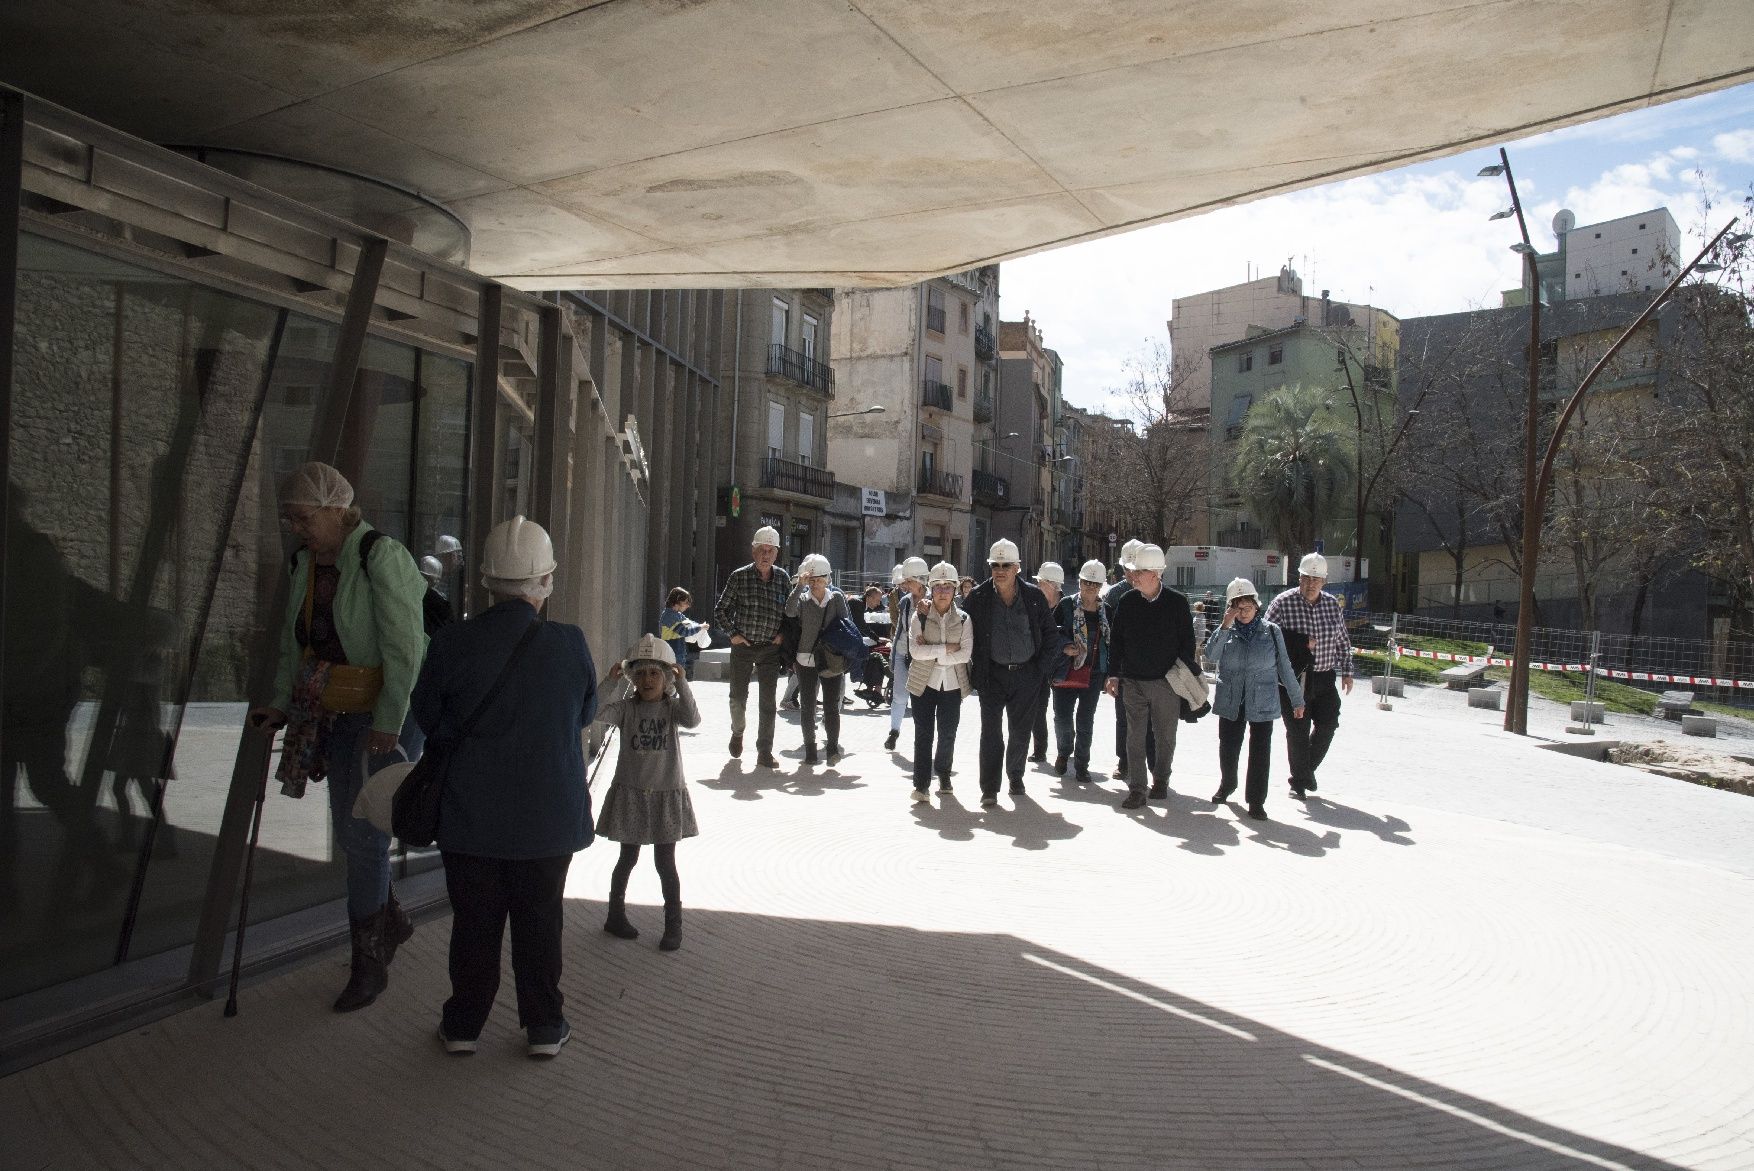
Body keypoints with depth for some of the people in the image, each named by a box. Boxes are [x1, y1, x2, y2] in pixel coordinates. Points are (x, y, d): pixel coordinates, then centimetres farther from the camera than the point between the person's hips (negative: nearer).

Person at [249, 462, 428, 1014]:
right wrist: (282, 704, 8)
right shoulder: (306, 561, 5)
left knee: (365, 832, -4)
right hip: (336, 710, 8)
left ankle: (369, 963, 11)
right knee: (348, 828, 13)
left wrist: (387, 724, -22)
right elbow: (295, 641, 17)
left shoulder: (382, 557, -19)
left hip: (392, 710, -8)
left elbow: (405, 649, -22)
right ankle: (390, 920, 36)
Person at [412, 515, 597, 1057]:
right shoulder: (570, 643, -14)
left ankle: (463, 1024, 29)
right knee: (539, 920, 14)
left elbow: (428, 718, 1)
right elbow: (586, 712, 2)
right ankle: (544, 1026, 25)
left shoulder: (452, 643, -13)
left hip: (471, 815, 0)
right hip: (550, 815, 0)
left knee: (474, 921, 15)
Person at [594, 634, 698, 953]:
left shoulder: (673, 707, -2)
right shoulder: (625, 708, -3)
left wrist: (682, 684, -28)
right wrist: (610, 681, -26)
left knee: (665, 862, 4)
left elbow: (692, 719, -24)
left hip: (666, 794, 0)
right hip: (630, 792, 1)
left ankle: (674, 925, 15)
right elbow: (598, 714, -21)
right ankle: (616, 915, 31)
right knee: (628, 857, 14)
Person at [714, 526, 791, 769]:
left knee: (768, 701, -1)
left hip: (771, 649, 1)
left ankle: (765, 752, 6)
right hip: (743, 646, -1)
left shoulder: (783, 577, 2)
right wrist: (732, 634, -5)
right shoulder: (739, 576, -4)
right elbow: (722, 609, 3)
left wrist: (783, 633, 1)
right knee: (738, 696, 8)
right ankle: (737, 732, 38)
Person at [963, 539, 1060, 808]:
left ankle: (1015, 775, 33)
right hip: (992, 674, -1)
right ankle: (989, 788, -1)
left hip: (1026, 674, 1)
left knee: (1021, 731, 12)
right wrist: (975, 668, 0)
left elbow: (1050, 634, 7)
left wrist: (1043, 666, 0)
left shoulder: (1034, 596, 0)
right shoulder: (978, 597, -2)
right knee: (990, 732, -5)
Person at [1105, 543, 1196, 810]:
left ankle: (1160, 781, 28)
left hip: (1166, 682, -1)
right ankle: (1136, 788, 3)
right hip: (1133, 681, 1)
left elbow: (1187, 642, 1)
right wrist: (1113, 675, 4)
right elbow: (1115, 640, 7)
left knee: (1165, 736, 10)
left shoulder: (1176, 603, -4)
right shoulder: (1127, 602, 2)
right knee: (1135, 736, -1)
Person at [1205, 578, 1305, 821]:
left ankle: (1256, 801, 9)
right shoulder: (1225, 632, 2)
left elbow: (1284, 667, 6)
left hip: (1263, 703, -1)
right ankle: (1226, 785, 37)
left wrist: (1297, 699, 8)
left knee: (1260, 753, -2)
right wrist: (1225, 626, -19)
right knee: (1228, 748, 12)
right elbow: (1211, 656, -15)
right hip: (1231, 702, 1)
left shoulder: (1271, 631, 0)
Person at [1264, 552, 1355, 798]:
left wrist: (1346, 671, 14)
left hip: (1324, 678, 4)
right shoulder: (1282, 603, -9)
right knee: (1298, 730, 0)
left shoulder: (1333, 604, 6)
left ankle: (1307, 768, 30)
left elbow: (1343, 641, 17)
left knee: (1327, 724, 6)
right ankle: (1300, 780, 16)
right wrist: (1300, 643, -18)